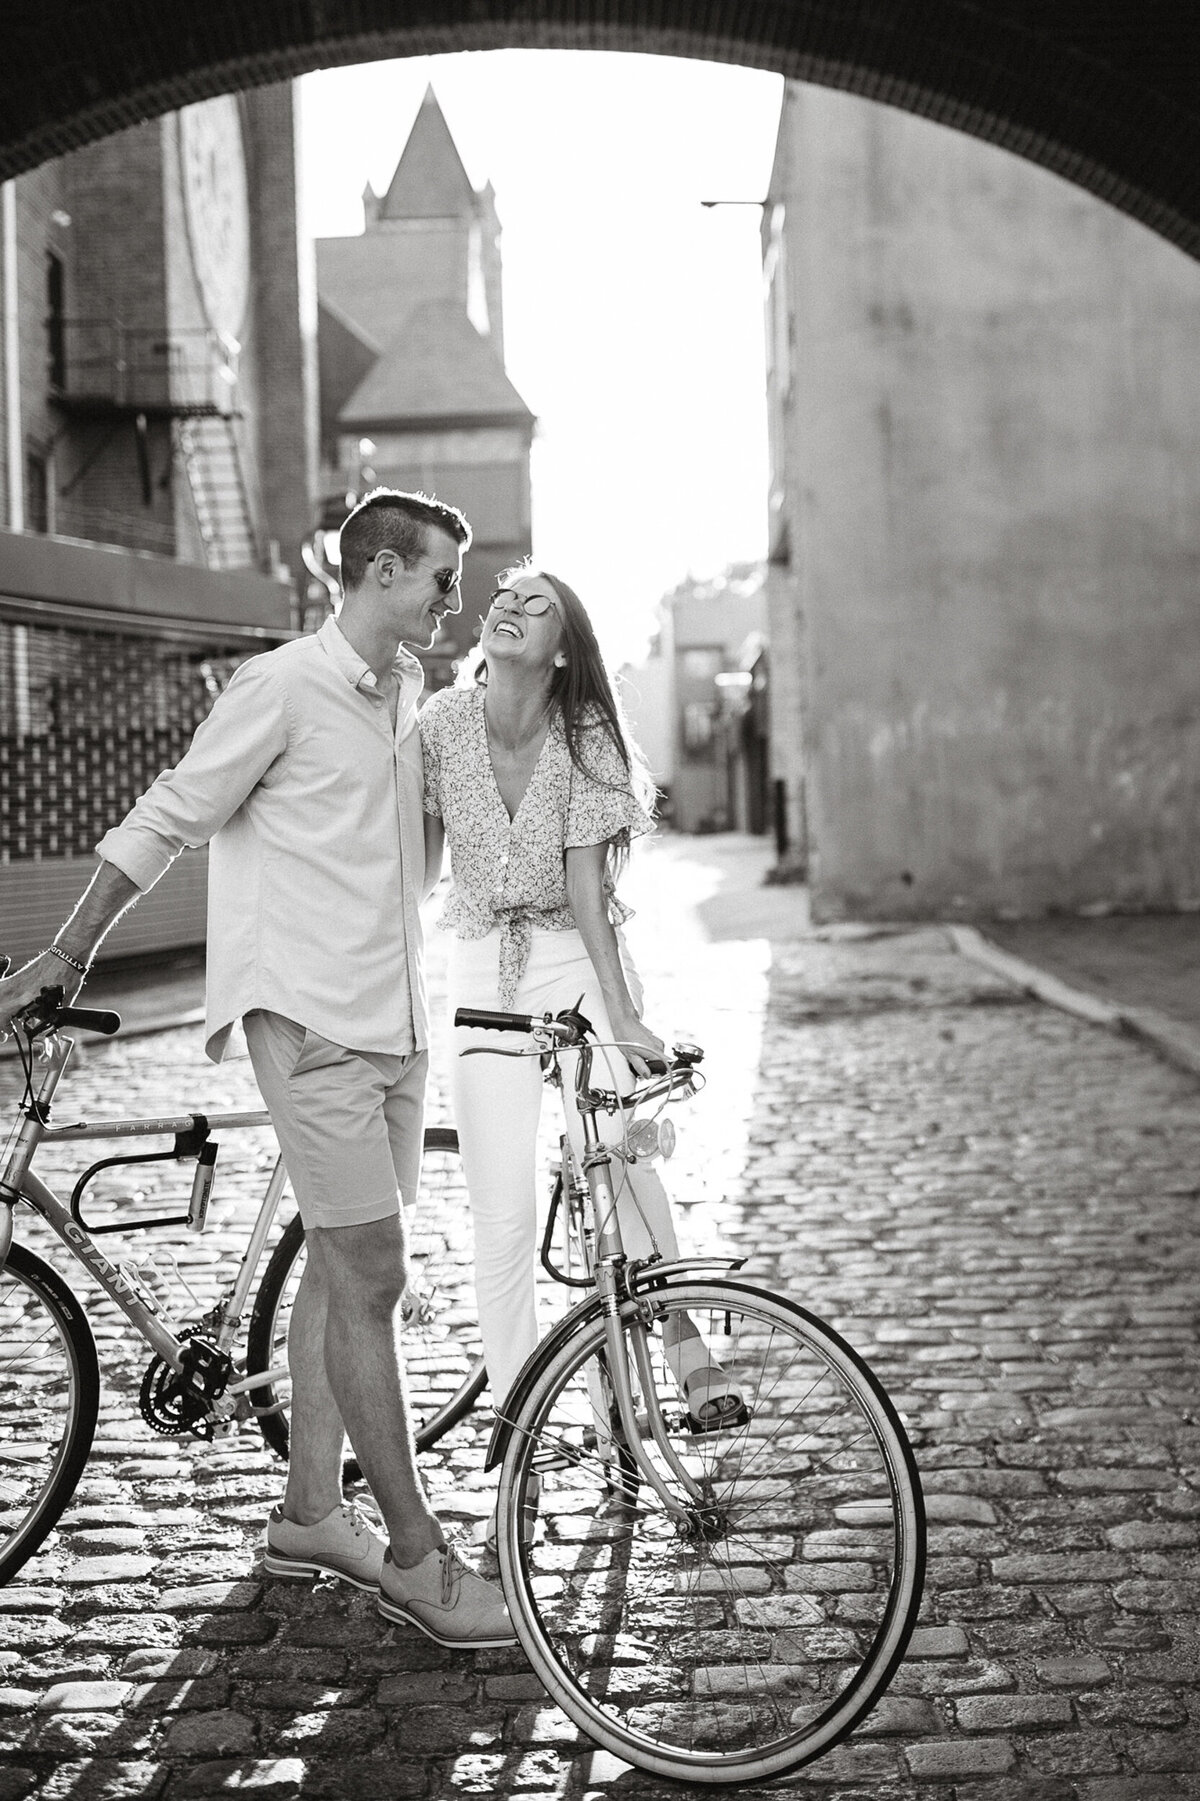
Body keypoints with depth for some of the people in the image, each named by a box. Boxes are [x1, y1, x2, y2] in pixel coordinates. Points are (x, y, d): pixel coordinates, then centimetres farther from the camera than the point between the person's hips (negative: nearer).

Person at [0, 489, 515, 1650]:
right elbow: (164, 822, -6)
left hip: (393, 1021, 8)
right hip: (314, 1026, -8)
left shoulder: (405, 694, 12)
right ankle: (415, 1556, 1)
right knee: (370, 1282, -6)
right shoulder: (284, 688, -10)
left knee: (339, 1271, 13)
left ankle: (309, 1515, 23)